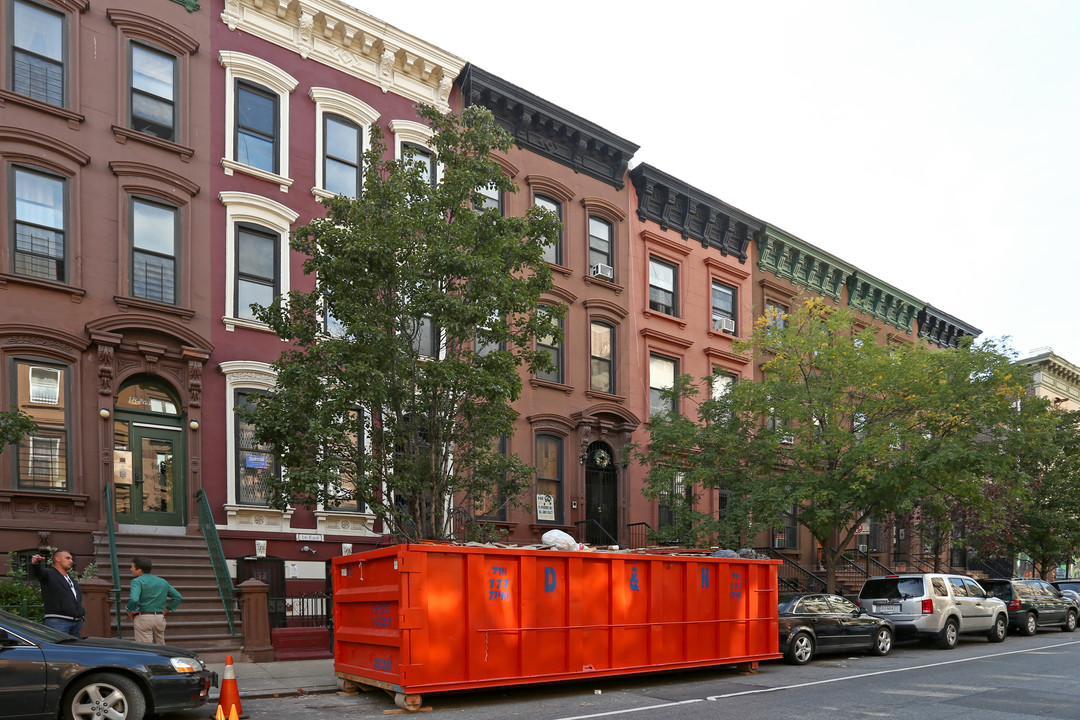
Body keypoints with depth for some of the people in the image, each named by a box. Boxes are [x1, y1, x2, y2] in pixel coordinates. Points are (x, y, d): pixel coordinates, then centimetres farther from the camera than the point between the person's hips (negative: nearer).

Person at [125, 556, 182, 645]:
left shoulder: (137, 581, -7)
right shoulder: (163, 581, 13)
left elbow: (134, 599, -25)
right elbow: (178, 597, 13)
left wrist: (129, 611, -9)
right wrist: (166, 610, 13)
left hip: (143, 618, -6)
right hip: (160, 618, 6)